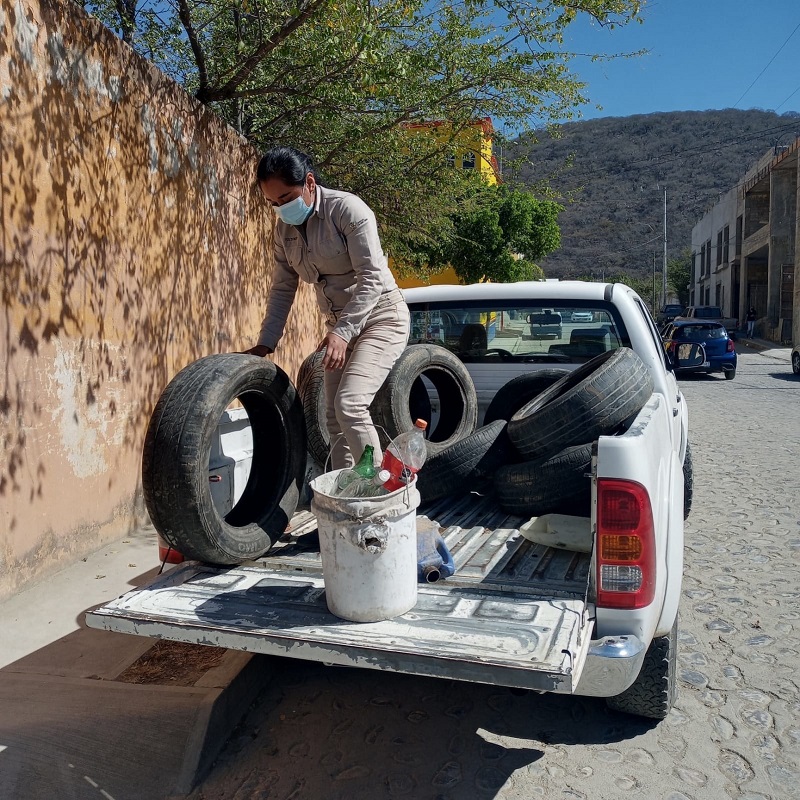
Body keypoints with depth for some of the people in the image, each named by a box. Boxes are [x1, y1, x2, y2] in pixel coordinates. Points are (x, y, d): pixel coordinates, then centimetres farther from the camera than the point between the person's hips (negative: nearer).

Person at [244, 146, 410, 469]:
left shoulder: (348, 209, -18)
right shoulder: (284, 228, 3)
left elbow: (372, 278, -23)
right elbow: (282, 290, 9)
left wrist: (342, 332, -31)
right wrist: (265, 344, 2)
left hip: (381, 317, -7)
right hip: (341, 326, 8)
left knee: (350, 405, -22)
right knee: (334, 417, 6)